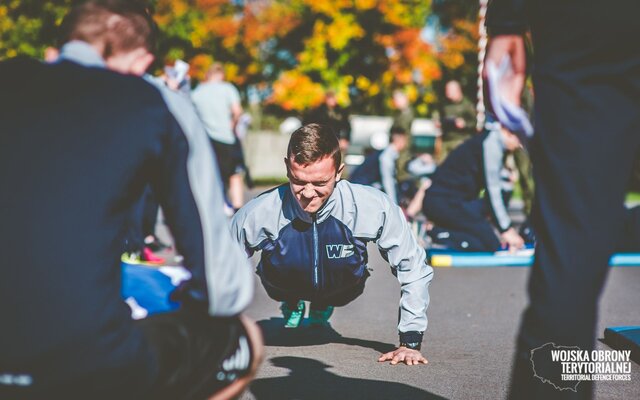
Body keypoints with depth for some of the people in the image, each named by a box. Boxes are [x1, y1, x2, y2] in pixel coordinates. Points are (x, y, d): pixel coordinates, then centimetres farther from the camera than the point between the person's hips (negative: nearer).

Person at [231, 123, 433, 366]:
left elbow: (413, 268, -18)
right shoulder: (256, 214, -33)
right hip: (283, 288, -1)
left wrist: (410, 343, -19)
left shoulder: (374, 208, -33)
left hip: (341, 291, 1)